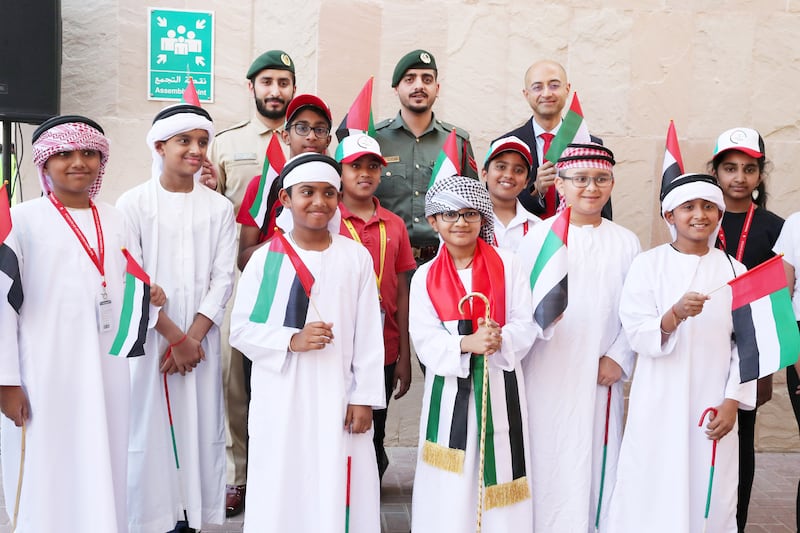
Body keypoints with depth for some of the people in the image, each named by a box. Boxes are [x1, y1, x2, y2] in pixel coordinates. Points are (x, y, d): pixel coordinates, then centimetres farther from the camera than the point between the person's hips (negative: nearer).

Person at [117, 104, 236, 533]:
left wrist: (193, 337, -9)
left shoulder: (219, 208, 7)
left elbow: (223, 278, 2)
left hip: (200, 338, 2)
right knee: (151, 428, 0)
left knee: (200, 426, 3)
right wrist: (174, 336, -9)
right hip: (149, 337, -2)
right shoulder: (134, 203, 0)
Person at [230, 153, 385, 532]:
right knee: (281, 493, 6)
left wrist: (364, 398, -2)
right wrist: (290, 340, -14)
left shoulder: (356, 257, 0)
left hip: (338, 397, 0)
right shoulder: (266, 258, 0)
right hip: (280, 399, 0)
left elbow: (368, 335, 1)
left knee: (339, 495, 3)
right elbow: (241, 329, 1)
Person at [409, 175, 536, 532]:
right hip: (449, 388, 1)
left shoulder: (507, 265, 3)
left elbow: (525, 326, -2)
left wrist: (498, 340, -23)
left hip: (500, 385, 0)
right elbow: (425, 340, -4)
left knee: (498, 475, 3)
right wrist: (467, 344, -22)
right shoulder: (425, 277, 5)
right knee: (449, 484, 4)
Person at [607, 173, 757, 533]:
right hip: (659, 404, -2)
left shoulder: (734, 271, 5)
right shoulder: (648, 264, -2)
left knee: (710, 497, 6)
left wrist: (732, 401, -3)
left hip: (713, 407, 2)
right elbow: (637, 334, -9)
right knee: (651, 493, 0)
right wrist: (675, 314, -26)